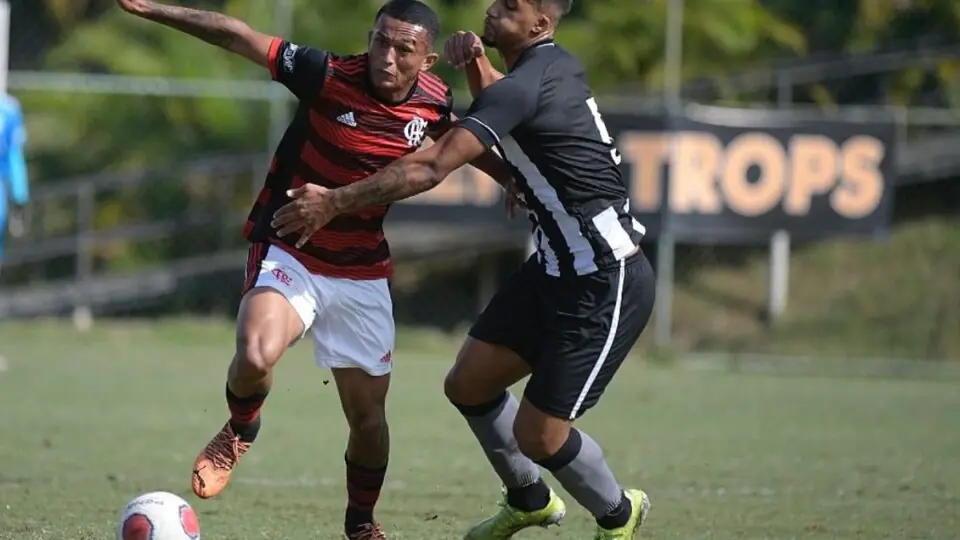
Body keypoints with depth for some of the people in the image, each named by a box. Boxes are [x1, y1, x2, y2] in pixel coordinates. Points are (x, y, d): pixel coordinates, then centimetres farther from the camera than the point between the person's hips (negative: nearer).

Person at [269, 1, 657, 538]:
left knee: (537, 433, -2)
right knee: (469, 383, 11)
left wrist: (334, 201, -24)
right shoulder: (558, 66, 5)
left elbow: (430, 168, -28)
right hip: (557, 268, 10)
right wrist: (479, 67, 7)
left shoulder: (524, 87, -23)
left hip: (607, 287, -10)